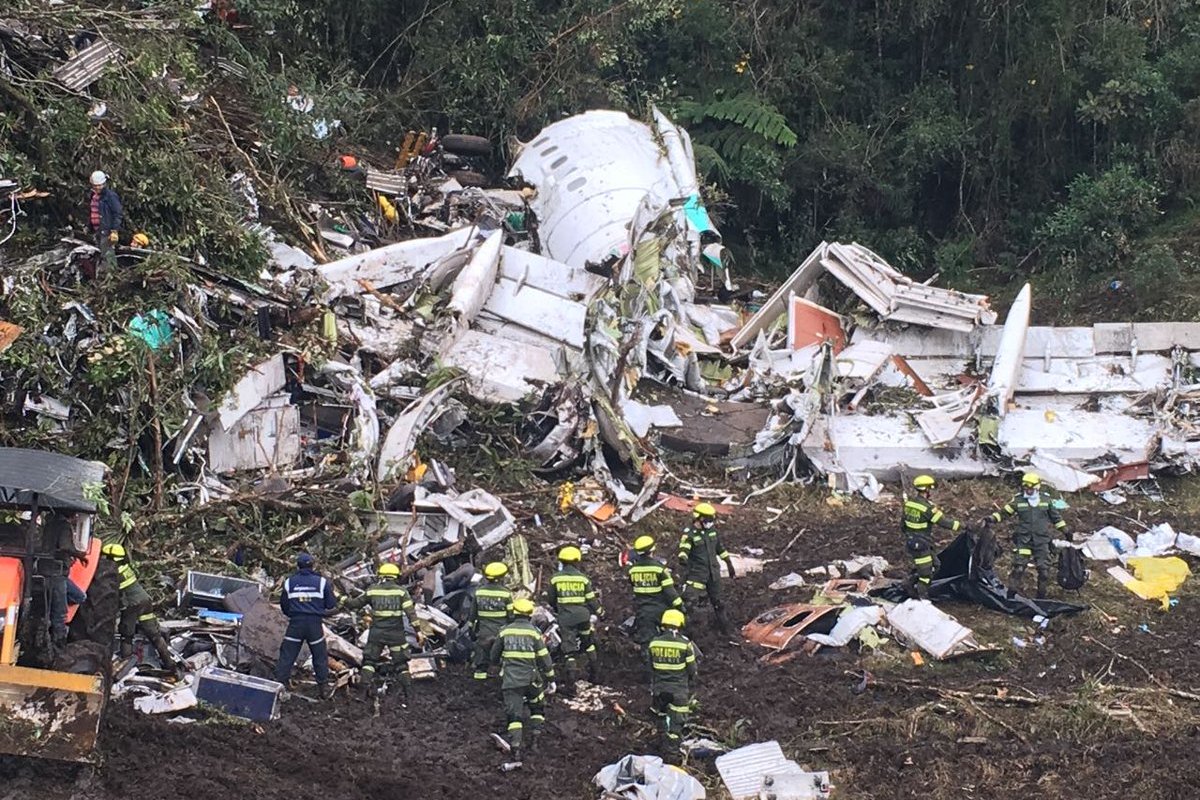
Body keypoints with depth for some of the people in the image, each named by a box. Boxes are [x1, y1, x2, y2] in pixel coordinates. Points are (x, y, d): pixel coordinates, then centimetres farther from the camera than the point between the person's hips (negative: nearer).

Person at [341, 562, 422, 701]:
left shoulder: (372, 590, 2)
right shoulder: (401, 591, -2)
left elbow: (357, 603, 12)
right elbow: (410, 612, -9)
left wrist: (345, 602, 29)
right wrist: (418, 631, -8)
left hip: (376, 633, 1)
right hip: (396, 633, 0)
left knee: (369, 661, 14)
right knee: (401, 664, 9)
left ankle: (366, 689, 3)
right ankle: (408, 693, 5)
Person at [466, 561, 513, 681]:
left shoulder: (478, 591, -2)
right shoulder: (506, 593, -11)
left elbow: (472, 612, 5)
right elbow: (511, 614, -6)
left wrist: (471, 628, 16)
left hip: (483, 631, 3)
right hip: (502, 631, -3)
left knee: (482, 652, 13)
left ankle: (480, 672, 15)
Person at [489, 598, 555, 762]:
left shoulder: (504, 631, 3)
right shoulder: (534, 632, -3)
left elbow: (494, 656, 14)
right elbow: (544, 658, -2)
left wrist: (500, 663, 38)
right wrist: (551, 679, 7)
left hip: (510, 680, 1)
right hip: (531, 679, -1)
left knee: (514, 714, -1)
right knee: (537, 707, 23)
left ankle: (515, 748, -13)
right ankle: (535, 735, 13)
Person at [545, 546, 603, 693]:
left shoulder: (555, 578, -4)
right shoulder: (583, 578, -4)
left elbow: (550, 599, 6)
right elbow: (591, 599, -1)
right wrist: (600, 612, 17)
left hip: (565, 619, -1)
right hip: (582, 617, 1)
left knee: (568, 651, 0)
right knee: (588, 645, 25)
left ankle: (570, 685, -4)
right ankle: (593, 675, 33)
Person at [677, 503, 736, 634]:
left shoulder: (712, 530, 5)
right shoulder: (689, 534, -14)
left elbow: (720, 548, 17)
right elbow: (684, 550, -29)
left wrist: (729, 564, 20)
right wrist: (683, 559, -52)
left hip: (713, 573, 6)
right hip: (697, 573, -6)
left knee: (717, 601, 18)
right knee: (689, 601, -18)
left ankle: (725, 626, 31)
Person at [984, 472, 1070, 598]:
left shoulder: (1046, 500, 7)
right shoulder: (1018, 500, 2)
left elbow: (1055, 517, 17)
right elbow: (1004, 511, 1)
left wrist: (1065, 531, 19)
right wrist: (991, 519, -15)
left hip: (1041, 540, 2)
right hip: (1023, 540, -2)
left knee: (1044, 568, 3)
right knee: (1018, 567, -9)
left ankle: (1041, 595, 15)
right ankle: (1013, 592, -3)